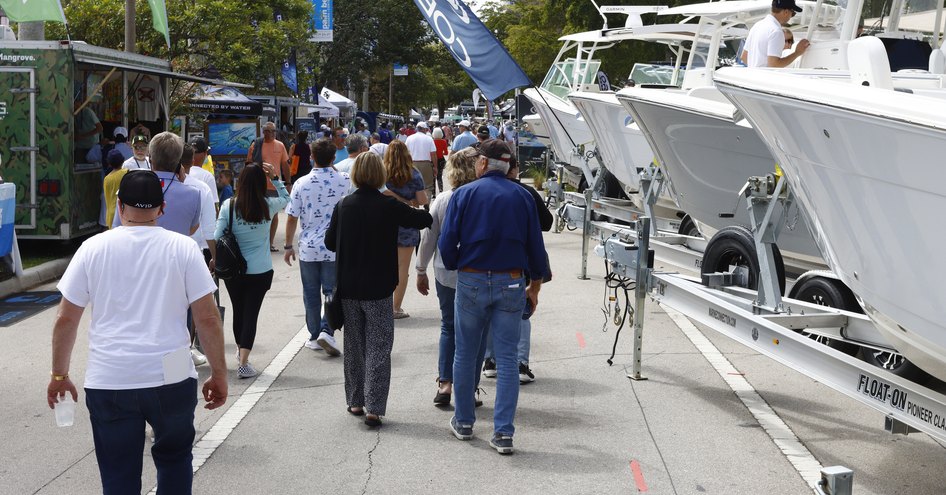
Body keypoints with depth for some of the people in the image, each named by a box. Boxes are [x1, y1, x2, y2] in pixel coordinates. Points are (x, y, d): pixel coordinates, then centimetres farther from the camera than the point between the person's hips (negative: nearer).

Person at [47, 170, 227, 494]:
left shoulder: (93, 248, 1)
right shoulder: (183, 248, -2)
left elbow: (66, 319, 3)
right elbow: (208, 318, -4)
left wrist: (59, 375, 14)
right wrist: (219, 375, 4)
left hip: (107, 382, 0)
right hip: (172, 379, 0)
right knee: (174, 457, 22)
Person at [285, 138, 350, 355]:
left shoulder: (302, 183, -7)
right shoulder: (344, 181, -6)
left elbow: (291, 218, -4)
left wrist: (289, 246, 6)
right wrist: (332, 169, 27)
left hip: (308, 248, 0)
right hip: (334, 248, 0)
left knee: (311, 294, 12)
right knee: (332, 292, 7)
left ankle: (315, 336, 19)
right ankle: (326, 331, -10)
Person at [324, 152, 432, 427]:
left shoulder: (343, 206, -3)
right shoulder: (389, 206, -13)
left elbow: (330, 242, 4)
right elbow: (423, 220, -1)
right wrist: (430, 211, 19)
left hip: (349, 288, 4)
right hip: (378, 288, -4)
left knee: (354, 346, 17)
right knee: (378, 348, 2)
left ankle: (355, 401, 25)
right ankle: (373, 407, -3)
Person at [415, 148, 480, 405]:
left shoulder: (441, 201, -5)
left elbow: (427, 239, 0)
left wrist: (421, 271, 11)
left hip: (446, 275, 1)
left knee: (448, 328, 15)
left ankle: (445, 383, 8)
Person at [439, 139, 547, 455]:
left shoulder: (464, 194, -3)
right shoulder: (522, 197, 2)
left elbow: (447, 242, -5)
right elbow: (535, 245, 5)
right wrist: (535, 287, 16)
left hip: (471, 281, -1)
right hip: (511, 283, 1)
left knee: (466, 355, 14)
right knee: (507, 358, 2)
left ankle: (463, 422, 25)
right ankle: (503, 434, 0)